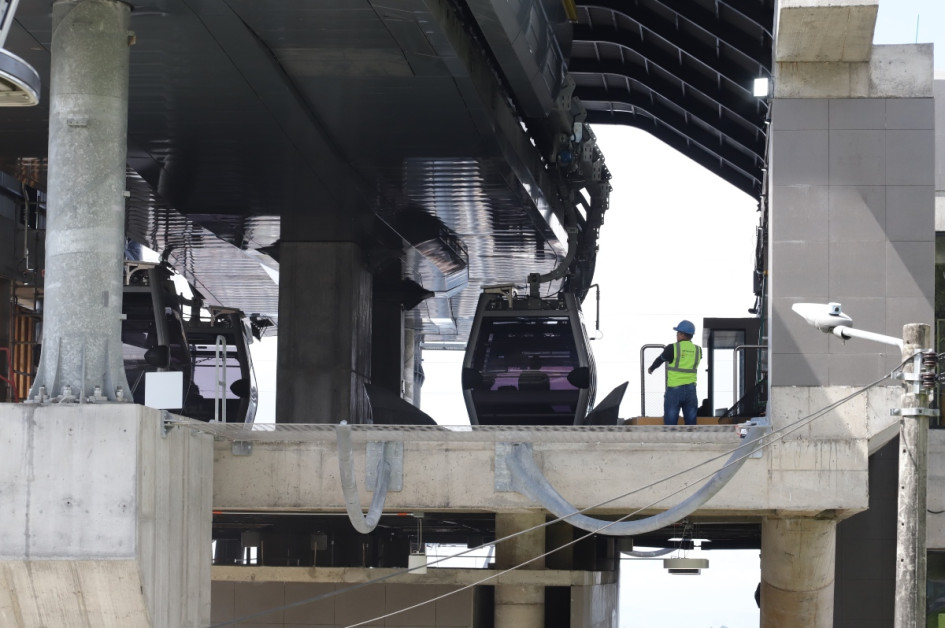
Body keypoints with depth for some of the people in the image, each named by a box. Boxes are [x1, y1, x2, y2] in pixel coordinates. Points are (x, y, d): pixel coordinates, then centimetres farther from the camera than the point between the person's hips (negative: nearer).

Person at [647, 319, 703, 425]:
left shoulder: (672, 349, -8)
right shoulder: (698, 350, 4)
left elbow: (660, 360, 8)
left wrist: (651, 369, 30)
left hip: (674, 390, -4)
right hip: (691, 391, 4)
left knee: (670, 424, 0)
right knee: (691, 423, 7)